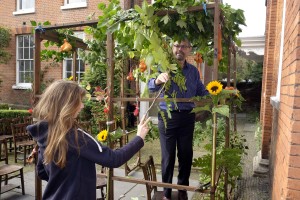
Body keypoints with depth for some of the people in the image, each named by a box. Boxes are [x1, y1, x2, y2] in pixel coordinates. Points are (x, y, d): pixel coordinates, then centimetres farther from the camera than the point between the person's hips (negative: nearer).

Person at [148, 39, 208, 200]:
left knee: (186, 155, 14)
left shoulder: (193, 71, 8)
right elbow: (151, 87, -22)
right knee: (168, 156, 5)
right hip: (167, 117, -3)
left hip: (187, 117, 4)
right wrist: (158, 80, -44)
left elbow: (201, 91, 16)